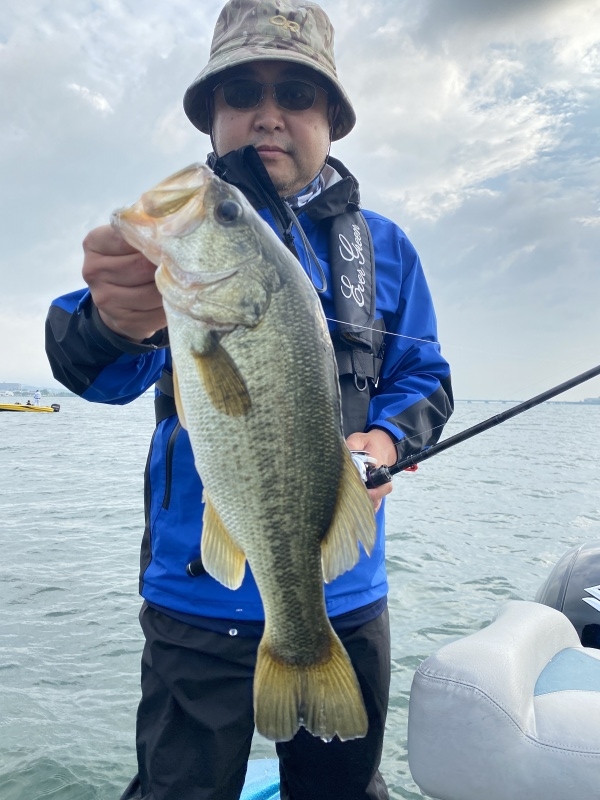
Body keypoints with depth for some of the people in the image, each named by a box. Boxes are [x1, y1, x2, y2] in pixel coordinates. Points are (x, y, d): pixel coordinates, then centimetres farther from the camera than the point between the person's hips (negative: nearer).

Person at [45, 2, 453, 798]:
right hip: (200, 599, -2)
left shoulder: (382, 246, 5)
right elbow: (101, 371, -20)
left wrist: (387, 439, -14)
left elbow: (424, 379, 8)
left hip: (347, 595, 3)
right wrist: (116, 320, -45)